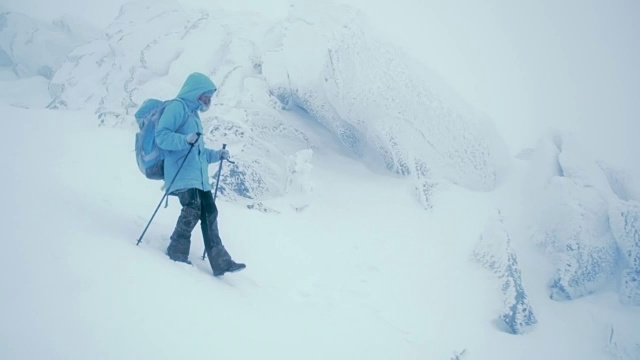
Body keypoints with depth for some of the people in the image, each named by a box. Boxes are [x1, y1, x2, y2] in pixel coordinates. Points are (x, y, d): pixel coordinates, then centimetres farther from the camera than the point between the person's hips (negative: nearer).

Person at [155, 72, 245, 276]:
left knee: (209, 212, 2)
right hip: (182, 174, -9)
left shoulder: (193, 114, 26)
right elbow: (161, 136, -14)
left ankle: (220, 262, 3)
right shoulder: (177, 107, -1)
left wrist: (217, 155, 21)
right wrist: (185, 139, -27)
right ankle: (177, 252, -11)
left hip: (198, 176, 9)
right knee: (193, 208, -24)